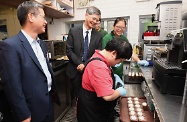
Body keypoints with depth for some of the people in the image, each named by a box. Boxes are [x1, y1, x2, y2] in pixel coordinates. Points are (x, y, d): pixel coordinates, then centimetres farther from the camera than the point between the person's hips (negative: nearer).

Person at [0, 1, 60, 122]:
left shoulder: (42, 44, 6)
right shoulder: (10, 45, -20)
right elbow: (12, 86, -20)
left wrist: (53, 93, 14)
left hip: (49, 102, 7)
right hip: (33, 110, -7)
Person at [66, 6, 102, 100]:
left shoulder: (98, 36, 1)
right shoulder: (73, 31, -3)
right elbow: (69, 51, -6)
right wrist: (80, 63, -16)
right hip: (75, 70, 0)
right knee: (77, 96, 14)